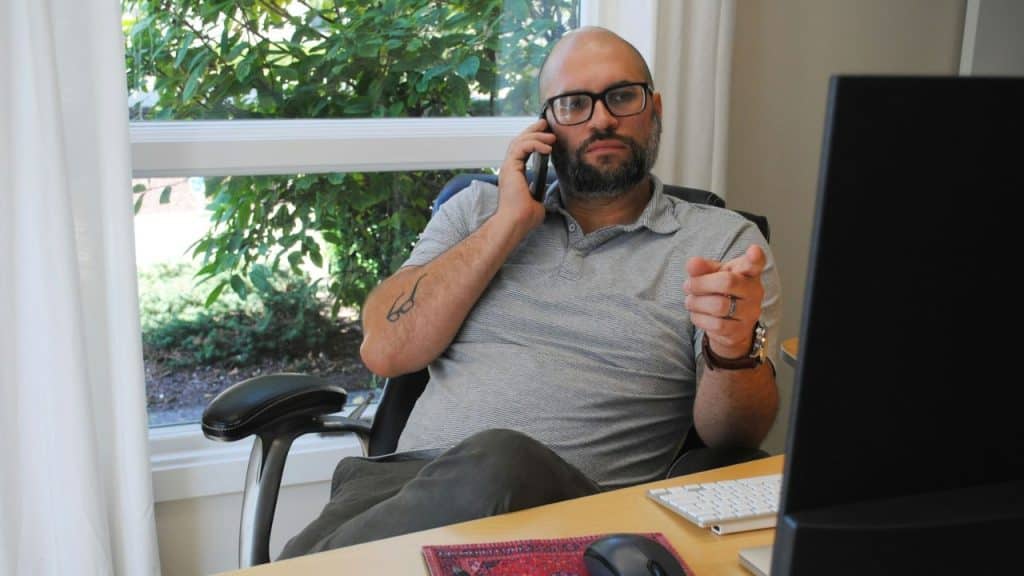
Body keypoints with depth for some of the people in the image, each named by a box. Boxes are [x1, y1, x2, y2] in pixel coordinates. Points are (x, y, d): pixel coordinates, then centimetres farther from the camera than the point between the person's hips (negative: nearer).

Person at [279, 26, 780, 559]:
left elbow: (733, 438, 2)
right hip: (408, 477, 1)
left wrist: (735, 349, -22)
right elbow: (385, 350, 3)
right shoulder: (478, 209, 17)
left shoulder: (723, 243, 9)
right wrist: (511, 222, 0)